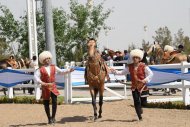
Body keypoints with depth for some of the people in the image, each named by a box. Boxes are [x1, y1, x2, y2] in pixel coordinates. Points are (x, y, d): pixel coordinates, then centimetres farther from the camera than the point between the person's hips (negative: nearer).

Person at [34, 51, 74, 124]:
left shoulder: (54, 67, 8)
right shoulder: (40, 69, -5)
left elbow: (61, 72, 10)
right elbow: (36, 77, -15)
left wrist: (69, 71, -3)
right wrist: (42, 83, -29)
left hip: (53, 87, 2)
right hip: (45, 88, -2)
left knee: (54, 102, -10)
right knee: (46, 104, 6)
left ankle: (53, 117, 6)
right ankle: (49, 118, 21)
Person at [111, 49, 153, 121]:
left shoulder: (143, 66, -6)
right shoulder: (130, 67, 5)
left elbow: (151, 74, -5)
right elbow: (122, 72, 10)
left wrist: (146, 80, -18)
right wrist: (115, 71, -3)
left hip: (142, 86, -3)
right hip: (134, 86, 3)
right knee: (136, 101, -1)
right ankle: (140, 117, 7)